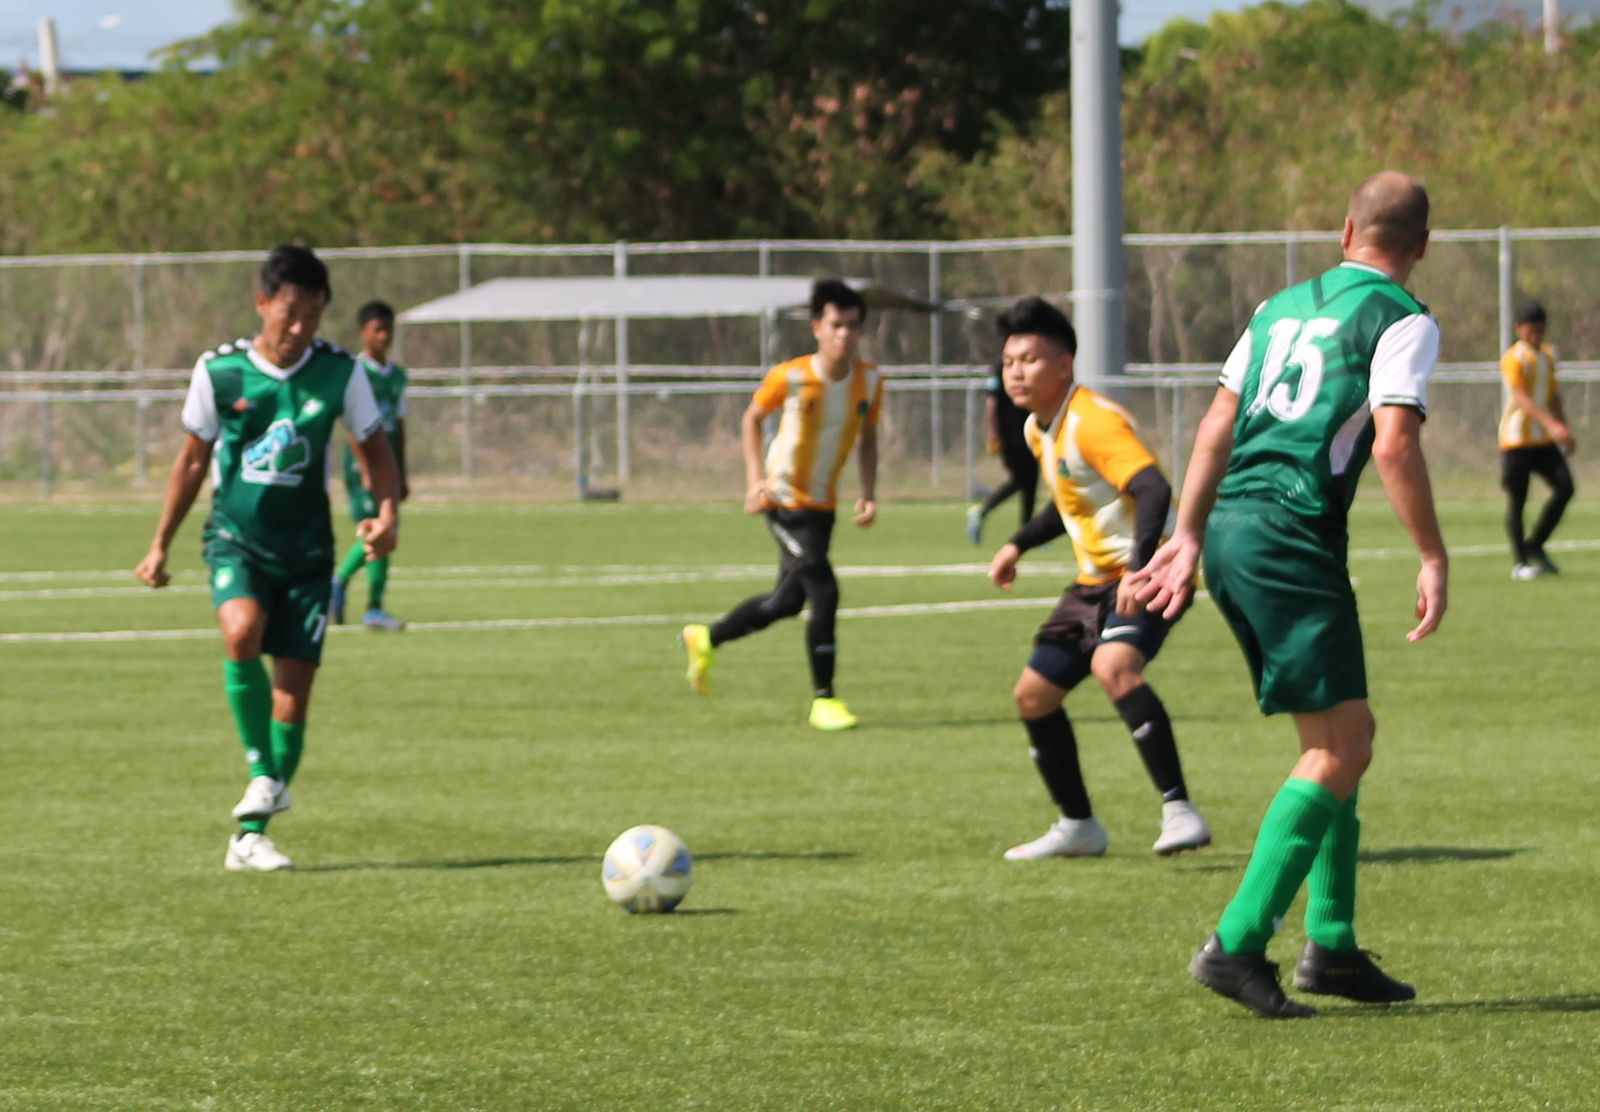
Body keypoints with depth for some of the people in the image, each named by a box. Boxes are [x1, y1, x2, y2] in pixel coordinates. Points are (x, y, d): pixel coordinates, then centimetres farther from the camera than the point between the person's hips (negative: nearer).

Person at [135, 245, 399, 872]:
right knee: (242, 631, -31)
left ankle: (251, 837, 8)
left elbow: (374, 448, 8)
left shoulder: (339, 374, -4)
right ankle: (262, 771, -13)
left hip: (306, 549, 1)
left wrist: (387, 512, -11)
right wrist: (161, 544, 10)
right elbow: (193, 459, 8)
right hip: (236, 537, -1)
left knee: (294, 686, -2)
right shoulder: (219, 372, -5)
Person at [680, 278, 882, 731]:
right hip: (785, 501, -6)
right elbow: (752, 418, 0)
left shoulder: (869, 381, -5)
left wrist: (869, 493, -1)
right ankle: (823, 700, -7)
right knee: (824, 592, -17)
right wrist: (755, 478, -9)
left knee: (788, 601, 17)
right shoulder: (788, 378, -17)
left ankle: (705, 639, 40)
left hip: (823, 505, 6)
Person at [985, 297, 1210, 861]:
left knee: (1113, 666, -35)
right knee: (1033, 694, 11)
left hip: (1146, 574, -10)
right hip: (1095, 580, 10)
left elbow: (1153, 490, -33)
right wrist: (1018, 545, 22)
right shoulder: (1038, 429, 11)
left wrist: (1140, 568, -44)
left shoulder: (1093, 421, -20)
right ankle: (1078, 826, 26)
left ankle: (1179, 811, -35)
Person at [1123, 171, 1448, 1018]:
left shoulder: (1283, 305, 19)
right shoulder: (1401, 320, -3)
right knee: (1340, 747, -6)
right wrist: (1433, 559, -8)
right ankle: (1236, 945, -14)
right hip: (1292, 537, -8)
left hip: (1230, 531, 8)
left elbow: (1217, 425, 18)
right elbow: (1393, 445, -14)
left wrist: (1188, 537, 20)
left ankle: (1331, 945, 14)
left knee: (1339, 738, 16)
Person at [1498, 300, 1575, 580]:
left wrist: (1566, 432, 20)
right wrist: (1551, 424, -36)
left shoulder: (1548, 356, 14)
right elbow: (1521, 398, -24)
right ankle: (1520, 563, 4)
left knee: (1564, 486, -8)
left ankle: (1535, 546, 5)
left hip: (1544, 440, 7)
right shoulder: (1514, 358, -11)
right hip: (1516, 438, -7)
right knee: (1516, 500, -2)